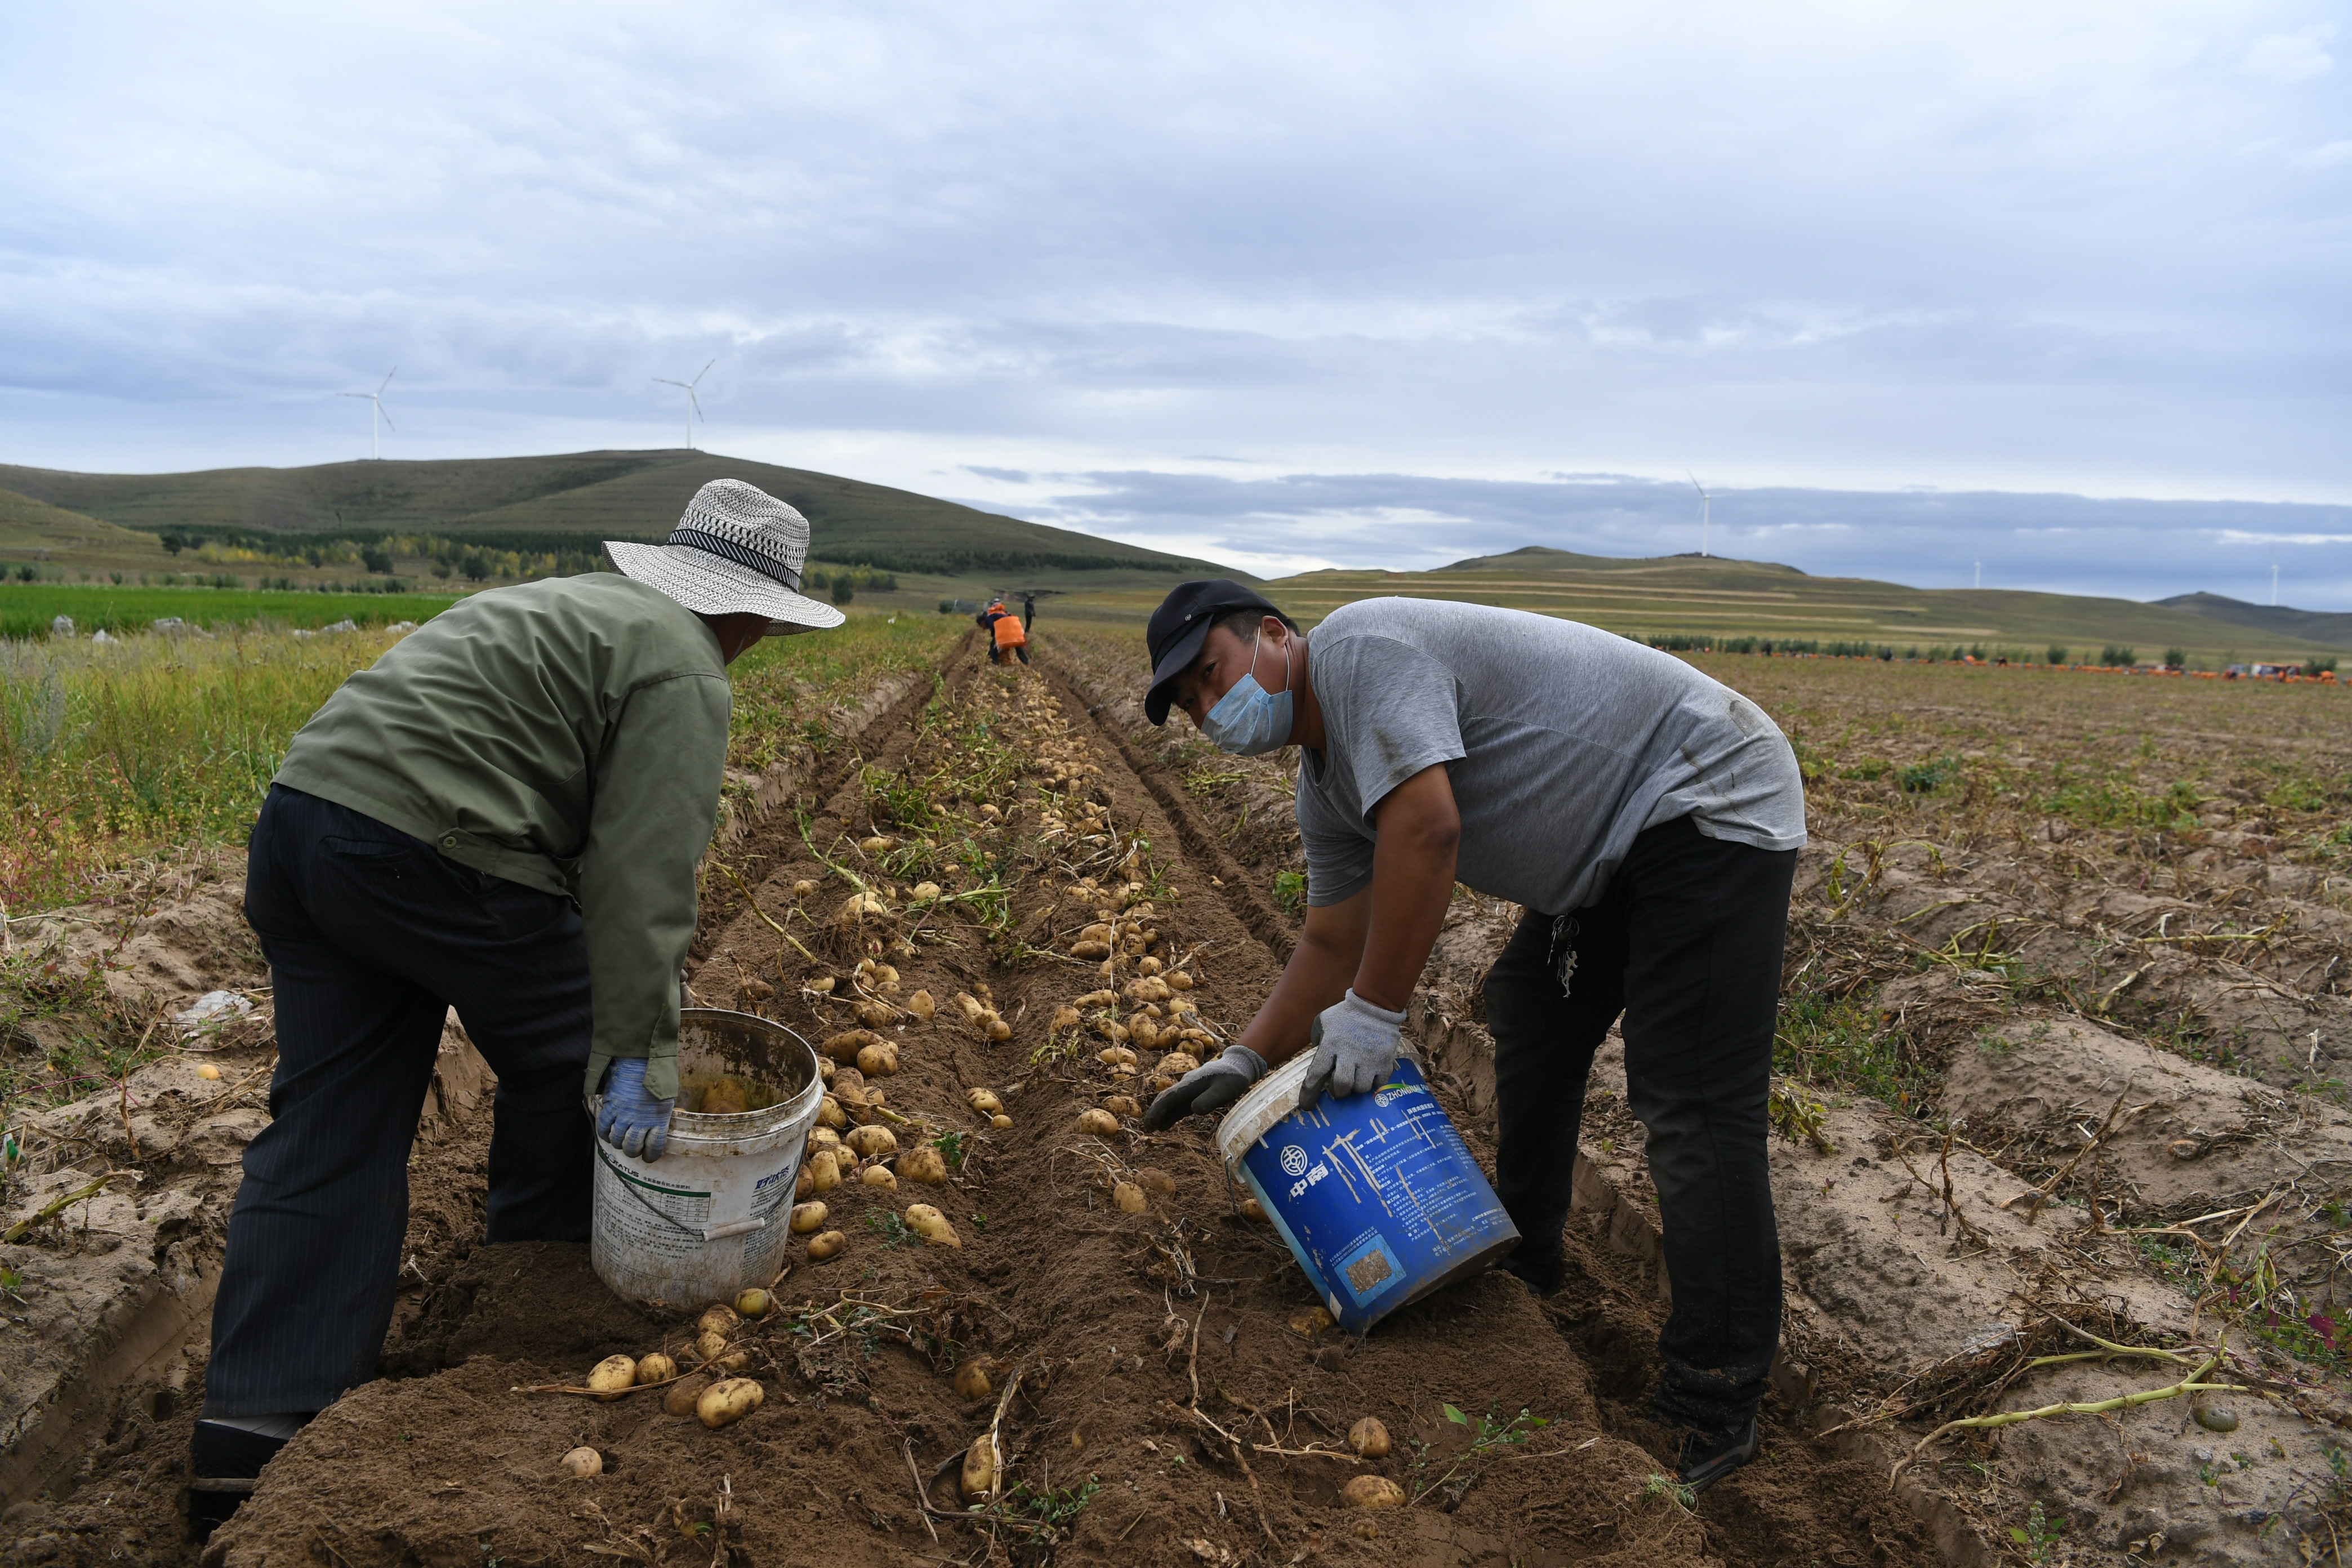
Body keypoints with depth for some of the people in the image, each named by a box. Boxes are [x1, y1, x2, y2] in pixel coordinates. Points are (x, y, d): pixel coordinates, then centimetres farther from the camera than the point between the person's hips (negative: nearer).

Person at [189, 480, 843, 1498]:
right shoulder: (682, 672, -6)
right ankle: (542, 1254, 38)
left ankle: (252, 1428, 12)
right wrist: (644, 1055, -11)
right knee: (563, 1060, 16)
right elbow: (642, 875, -14)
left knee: (324, 1133, 10)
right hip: (435, 856, -9)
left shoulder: (580, 606, 24)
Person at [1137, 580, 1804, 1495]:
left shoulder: (1360, 647, -21)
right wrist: (1247, 1059, 9)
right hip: (1617, 847, 10)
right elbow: (1334, 945, 15)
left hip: (1709, 800, -10)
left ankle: (1714, 1412, -3)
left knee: (1692, 1108, -12)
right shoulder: (1324, 790, 9)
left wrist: (1373, 1014, -23)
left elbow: (1426, 830, -31)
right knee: (1530, 1016, 20)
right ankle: (1523, 1254, 38)